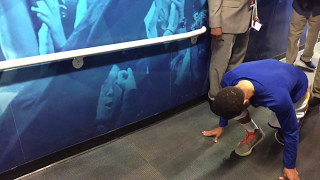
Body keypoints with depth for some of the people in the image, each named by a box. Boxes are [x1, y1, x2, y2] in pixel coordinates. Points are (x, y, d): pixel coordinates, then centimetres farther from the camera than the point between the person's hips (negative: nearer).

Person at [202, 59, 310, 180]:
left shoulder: (277, 99, -47)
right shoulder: (228, 80, -32)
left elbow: (291, 133, -28)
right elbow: (226, 105, -6)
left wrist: (289, 167, -15)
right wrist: (221, 126, 8)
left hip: (296, 88, -3)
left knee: (283, 136, -3)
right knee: (232, 104, -21)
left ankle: (302, 105, 23)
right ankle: (253, 133, 6)